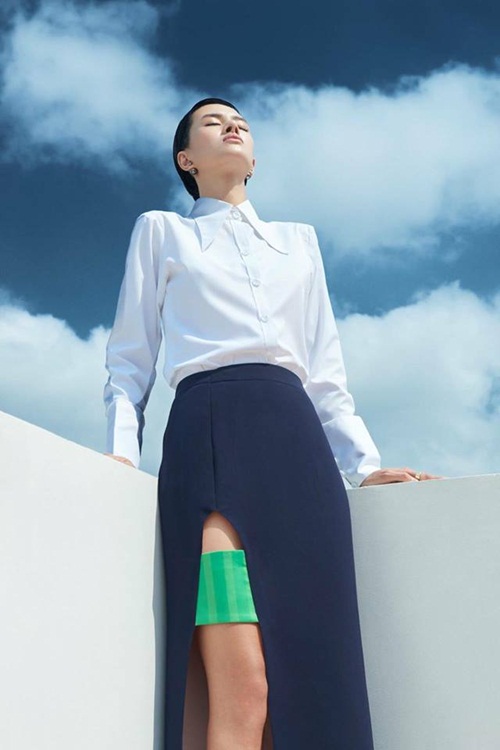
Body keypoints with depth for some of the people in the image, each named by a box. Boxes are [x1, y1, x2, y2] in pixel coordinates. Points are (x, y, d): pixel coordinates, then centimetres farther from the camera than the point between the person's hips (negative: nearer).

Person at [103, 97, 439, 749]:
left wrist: (365, 463, 11)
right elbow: (130, 359, 14)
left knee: (314, 683, -7)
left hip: (297, 441, 3)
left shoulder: (300, 240, 27)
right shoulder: (160, 232, 21)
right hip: (210, 435, -3)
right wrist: (122, 449, -3)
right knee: (242, 689, -17)